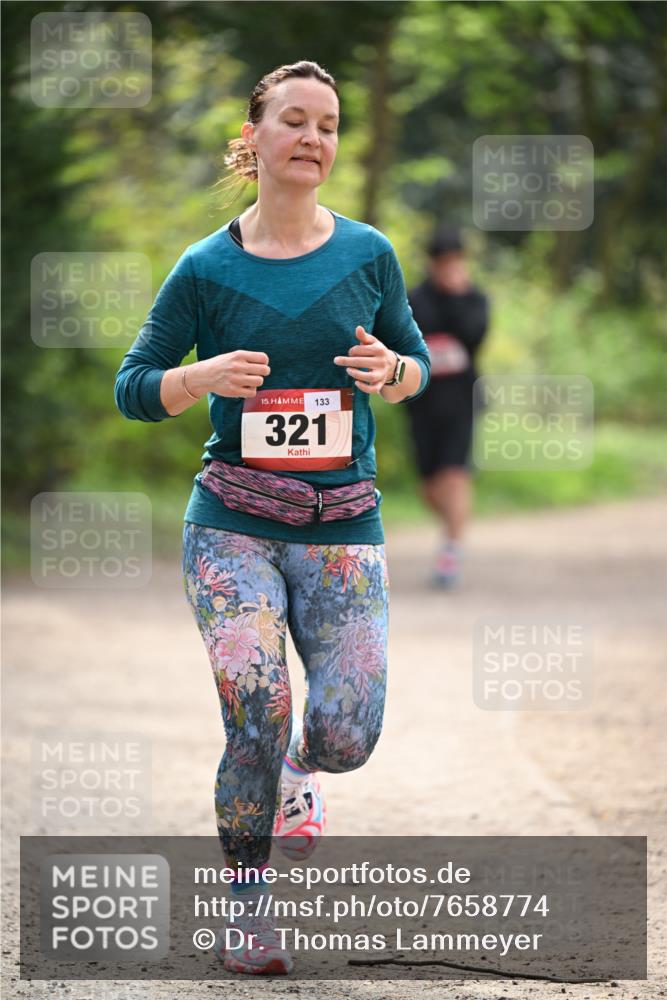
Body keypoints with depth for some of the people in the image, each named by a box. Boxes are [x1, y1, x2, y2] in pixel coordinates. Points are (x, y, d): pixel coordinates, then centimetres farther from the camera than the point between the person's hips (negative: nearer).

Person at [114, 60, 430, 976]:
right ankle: (249, 906, 4)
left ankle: (300, 772, 32)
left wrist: (391, 371, -8)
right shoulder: (207, 268, 0)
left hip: (343, 526, 2)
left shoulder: (368, 255, 3)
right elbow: (133, 387, 4)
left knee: (346, 736, -7)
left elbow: (418, 364, 16)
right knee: (258, 716, -16)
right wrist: (204, 375, -16)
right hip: (234, 521, -1)